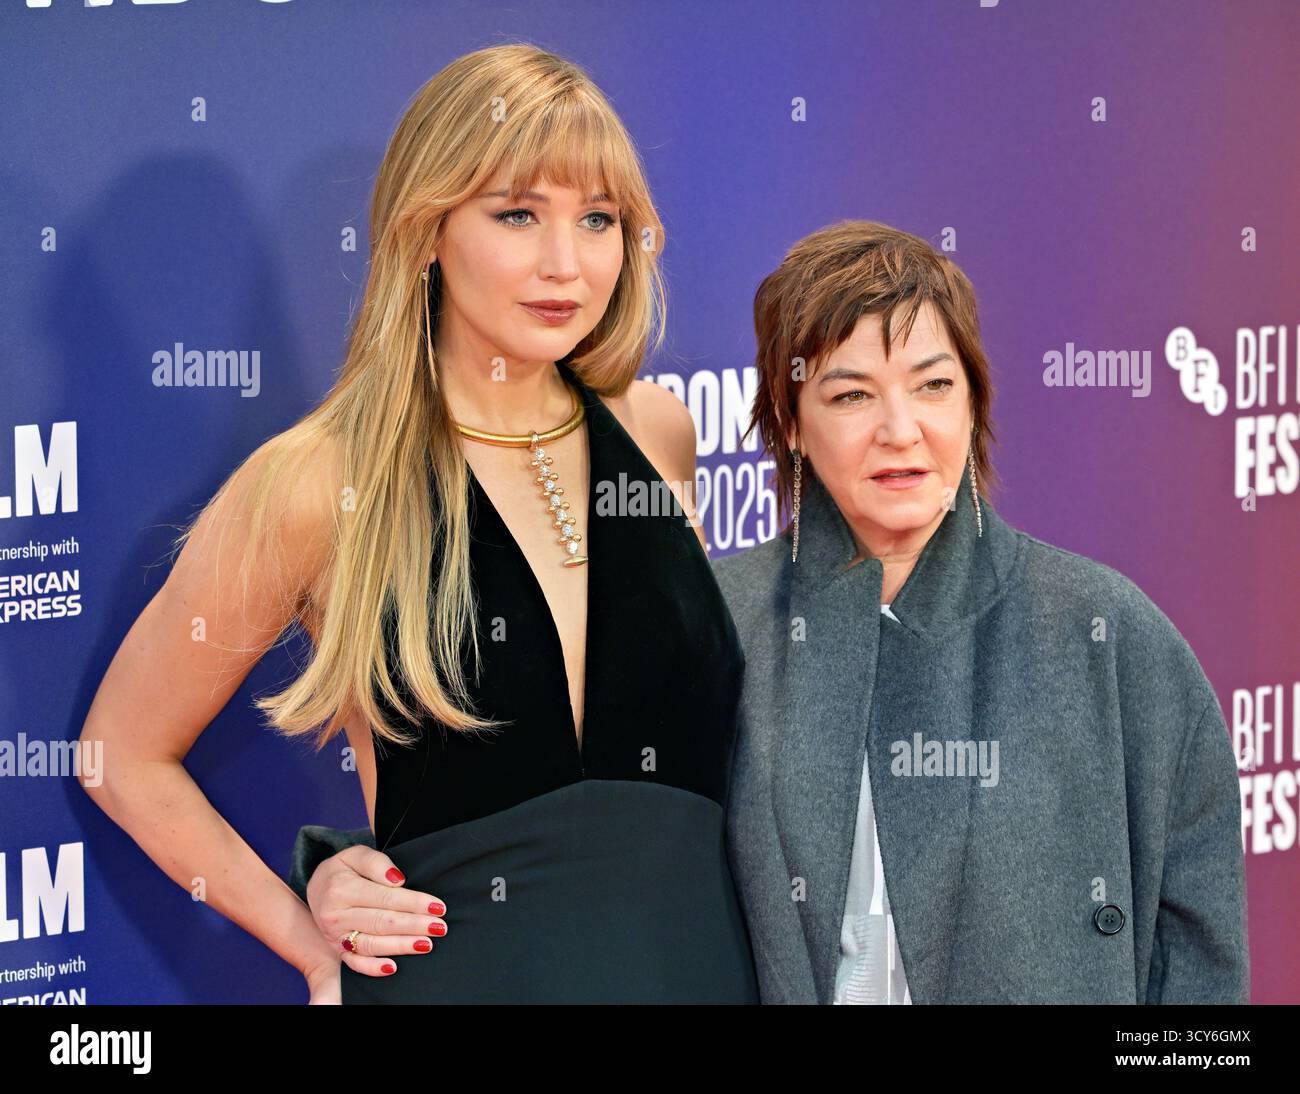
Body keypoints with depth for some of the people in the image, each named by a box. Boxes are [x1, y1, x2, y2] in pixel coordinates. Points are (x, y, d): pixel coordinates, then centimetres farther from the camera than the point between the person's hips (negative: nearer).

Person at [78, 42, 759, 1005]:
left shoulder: (656, 433, 2)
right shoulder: (319, 484, -10)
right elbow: (125, 755, 0)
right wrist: (312, 942, -2)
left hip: (705, 956, 4)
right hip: (466, 968, -4)